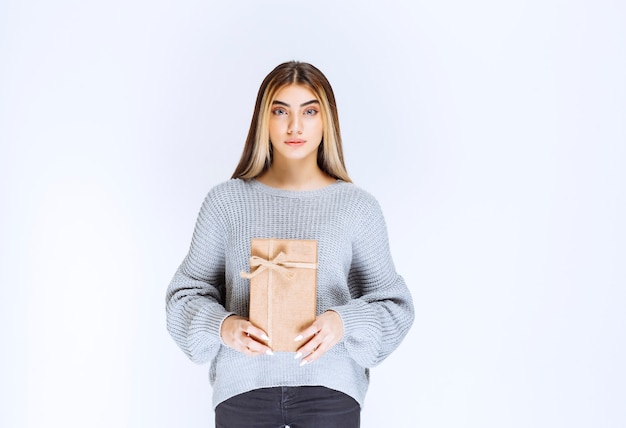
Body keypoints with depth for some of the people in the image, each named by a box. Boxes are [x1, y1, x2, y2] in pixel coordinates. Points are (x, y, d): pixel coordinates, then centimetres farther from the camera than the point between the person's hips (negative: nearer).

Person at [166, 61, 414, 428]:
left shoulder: (358, 206, 1)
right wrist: (221, 326, -14)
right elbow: (188, 291, 6)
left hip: (329, 387, 0)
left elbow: (394, 302, 4)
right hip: (243, 384, 0)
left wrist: (344, 322, -15)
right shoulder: (227, 200, 2)